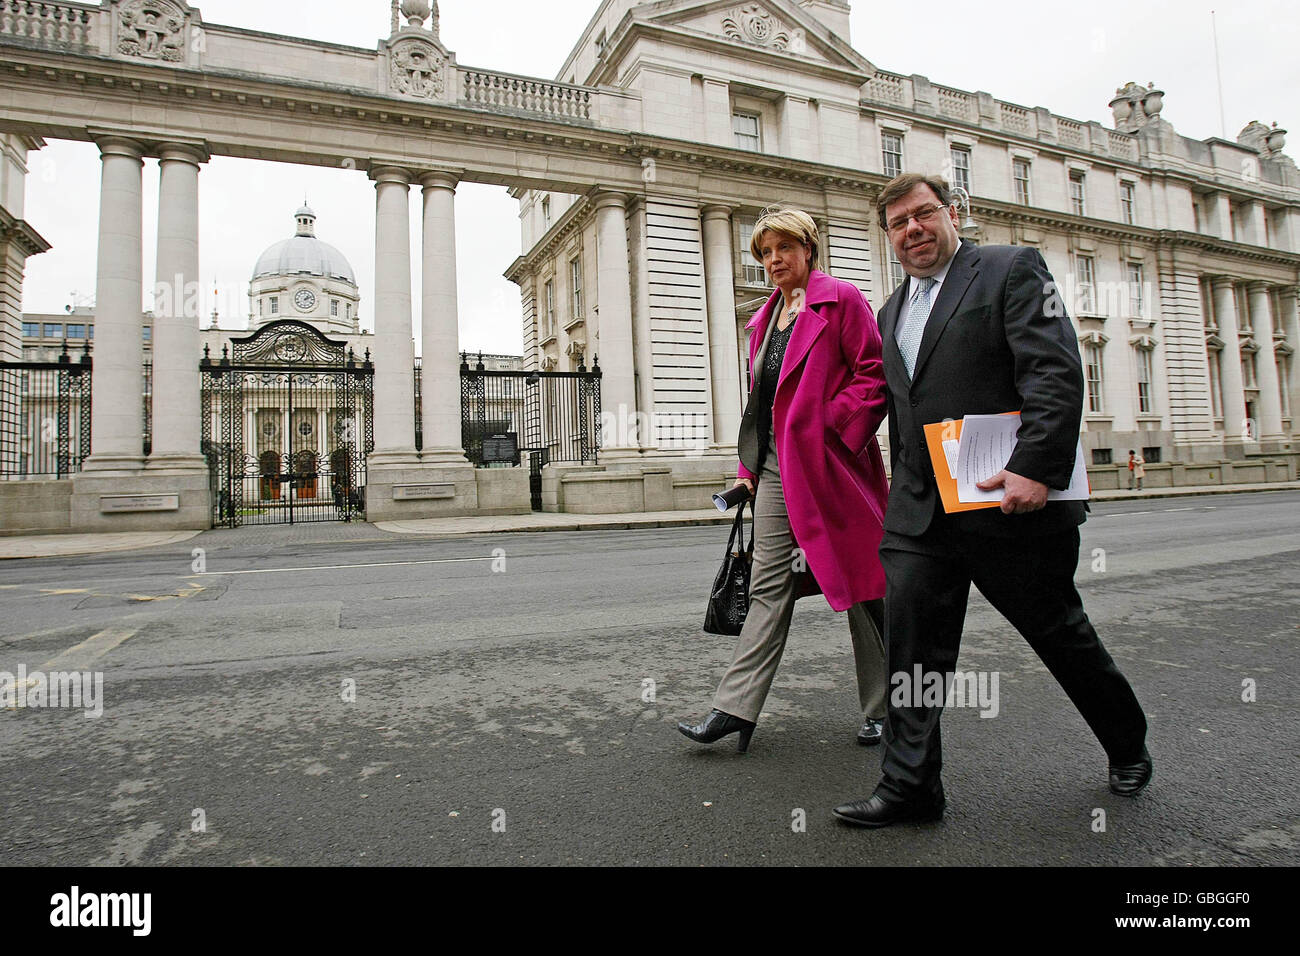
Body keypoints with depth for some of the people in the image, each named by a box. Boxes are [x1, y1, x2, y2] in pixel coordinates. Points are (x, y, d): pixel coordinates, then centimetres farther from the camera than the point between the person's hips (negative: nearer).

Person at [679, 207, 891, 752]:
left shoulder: (841, 300, -1)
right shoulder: (765, 318, 19)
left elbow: (874, 375, -9)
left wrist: (832, 430, -16)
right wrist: (748, 466, 13)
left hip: (829, 462, -6)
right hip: (777, 464, 6)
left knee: (858, 582, 4)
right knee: (769, 585, 3)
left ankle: (883, 709, 21)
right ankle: (736, 708, 5)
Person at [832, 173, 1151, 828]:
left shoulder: (1011, 269, -2)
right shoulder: (891, 312, 18)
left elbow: (1056, 374, -14)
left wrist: (1036, 468, -25)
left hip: (1010, 503, -5)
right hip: (918, 515, 5)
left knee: (1061, 636, 12)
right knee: (910, 649, -1)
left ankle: (1128, 747, 39)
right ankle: (909, 787, 10)